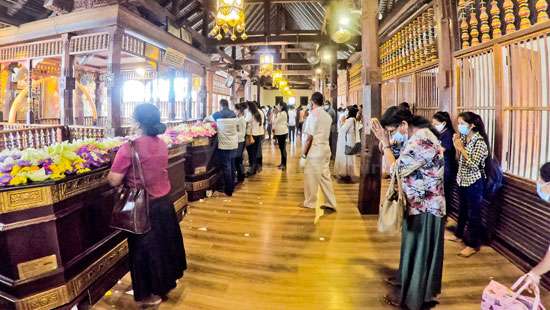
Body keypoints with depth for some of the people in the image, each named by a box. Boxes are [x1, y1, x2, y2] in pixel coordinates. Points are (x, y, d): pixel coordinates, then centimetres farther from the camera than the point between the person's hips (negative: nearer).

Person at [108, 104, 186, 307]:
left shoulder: (130, 148, -21)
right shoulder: (162, 145, -1)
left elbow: (114, 181, -17)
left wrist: (123, 167, -1)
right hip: (164, 203, 6)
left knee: (146, 249, 12)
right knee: (164, 243, 23)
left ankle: (151, 294, 29)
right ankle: (166, 281, 43)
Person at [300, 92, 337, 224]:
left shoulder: (313, 115, -13)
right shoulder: (327, 116, 11)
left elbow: (309, 137, -15)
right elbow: (325, 133, 13)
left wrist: (303, 154, -10)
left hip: (314, 151, -8)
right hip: (326, 149, 8)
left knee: (311, 178, 4)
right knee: (325, 176, 13)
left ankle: (311, 204, 15)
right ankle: (330, 203, 19)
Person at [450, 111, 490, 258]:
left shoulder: (480, 142, -18)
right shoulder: (463, 138, 3)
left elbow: (474, 165, -23)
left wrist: (461, 148, -24)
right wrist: (456, 145, -5)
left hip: (474, 182, -7)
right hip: (462, 179, 8)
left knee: (474, 213, 2)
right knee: (462, 209, 21)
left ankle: (473, 244, 13)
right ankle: (459, 234, 37)